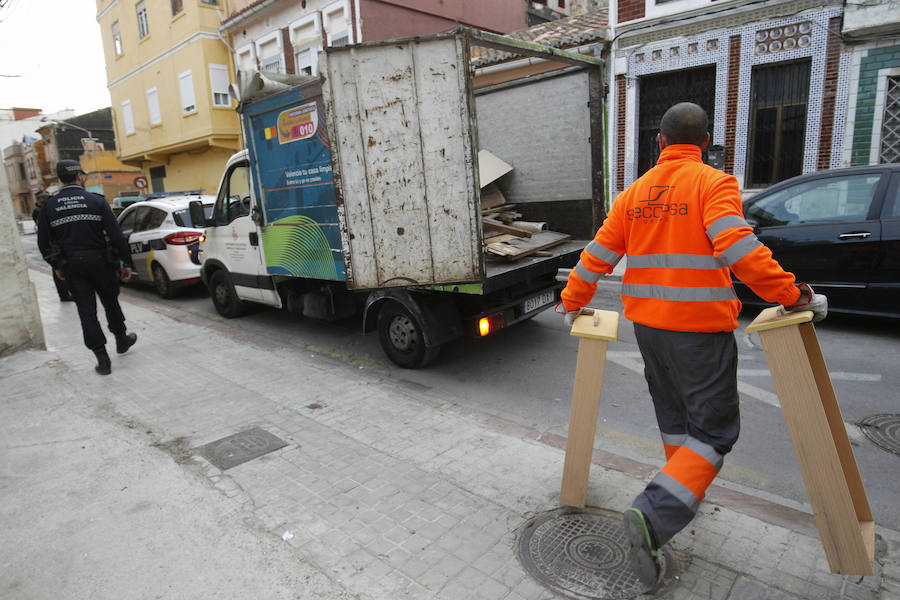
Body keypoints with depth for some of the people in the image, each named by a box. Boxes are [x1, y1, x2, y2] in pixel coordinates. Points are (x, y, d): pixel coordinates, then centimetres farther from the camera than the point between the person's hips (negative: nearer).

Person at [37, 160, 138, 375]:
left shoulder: (49, 207, 2)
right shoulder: (96, 201, -7)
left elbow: (44, 244, 6)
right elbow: (116, 236, -10)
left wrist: (56, 266, 19)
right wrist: (127, 263, -3)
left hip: (71, 267, 2)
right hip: (100, 262, -2)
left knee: (86, 311, 4)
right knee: (111, 303, 17)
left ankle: (102, 360, 4)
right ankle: (121, 340, 35)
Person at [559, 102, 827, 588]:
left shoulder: (635, 192, 8)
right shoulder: (713, 183, -8)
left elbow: (598, 255, 8)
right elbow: (737, 247, -23)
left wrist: (572, 303, 19)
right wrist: (794, 297, -15)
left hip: (647, 324, 6)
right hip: (700, 328, -6)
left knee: (673, 417, 23)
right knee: (714, 430, 2)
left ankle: (686, 492, 39)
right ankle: (654, 515, -12)